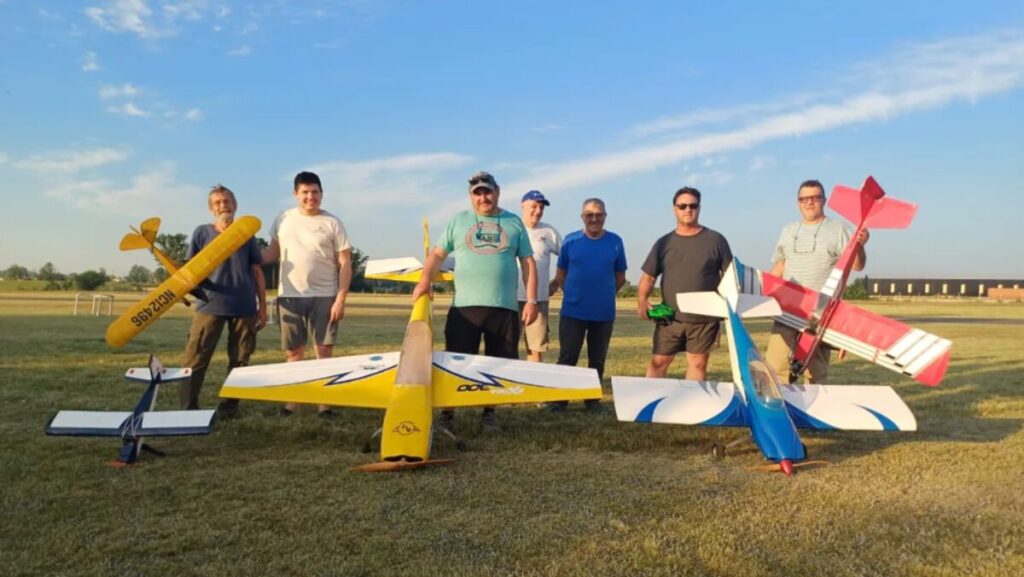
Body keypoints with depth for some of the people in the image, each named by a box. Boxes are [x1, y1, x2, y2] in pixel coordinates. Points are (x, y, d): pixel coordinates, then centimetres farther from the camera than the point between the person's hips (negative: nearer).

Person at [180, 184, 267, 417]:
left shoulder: (246, 234, 10)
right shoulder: (202, 232, 7)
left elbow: (257, 272, 11)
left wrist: (262, 307, 7)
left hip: (245, 307, 1)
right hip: (209, 305, -1)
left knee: (239, 361, 5)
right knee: (195, 359, -4)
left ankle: (229, 407, 15)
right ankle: (188, 409, 3)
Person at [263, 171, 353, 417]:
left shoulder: (332, 223, -2)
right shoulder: (284, 219, 7)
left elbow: (345, 263, -4)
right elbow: (273, 252, 15)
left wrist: (341, 299, -12)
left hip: (323, 297, -3)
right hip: (290, 296, 3)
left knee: (324, 351, 1)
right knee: (293, 352, 11)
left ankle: (324, 403, 9)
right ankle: (292, 401, 22)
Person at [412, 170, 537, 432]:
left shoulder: (514, 223, 12)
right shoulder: (459, 221, 12)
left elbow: (528, 263, 10)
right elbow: (437, 253, 10)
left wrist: (531, 300, 2)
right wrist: (425, 280, -7)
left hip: (504, 307, 1)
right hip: (465, 306, 0)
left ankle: (489, 412, 19)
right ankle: (447, 413, 4)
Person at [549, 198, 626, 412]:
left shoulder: (615, 242, 1)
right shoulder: (570, 240, 1)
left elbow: (620, 277, 10)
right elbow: (560, 276, 8)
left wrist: (603, 294, 10)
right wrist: (573, 294, 5)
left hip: (604, 313, 1)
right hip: (573, 312, -1)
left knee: (597, 359, 11)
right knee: (567, 357, 0)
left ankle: (593, 400, 23)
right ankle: (559, 399, 9)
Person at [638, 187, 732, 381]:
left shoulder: (715, 240, 4)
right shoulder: (664, 243, 9)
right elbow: (648, 276, 8)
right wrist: (642, 299, -10)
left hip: (704, 318, -1)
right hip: (669, 317, 1)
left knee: (698, 363, 5)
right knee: (658, 362, 3)